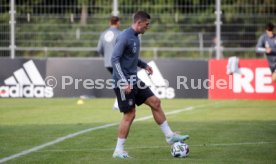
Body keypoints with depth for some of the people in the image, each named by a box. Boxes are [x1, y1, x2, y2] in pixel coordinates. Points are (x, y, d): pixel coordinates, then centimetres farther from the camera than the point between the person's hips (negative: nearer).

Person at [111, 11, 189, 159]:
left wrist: (144, 65, 14)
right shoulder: (124, 37, -17)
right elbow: (115, 59, -23)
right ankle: (118, 151, 1)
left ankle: (169, 136, 14)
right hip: (124, 81, -9)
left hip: (133, 80, 9)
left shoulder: (135, 37, 12)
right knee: (129, 114, -7)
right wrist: (124, 82, -28)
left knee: (155, 102, 6)